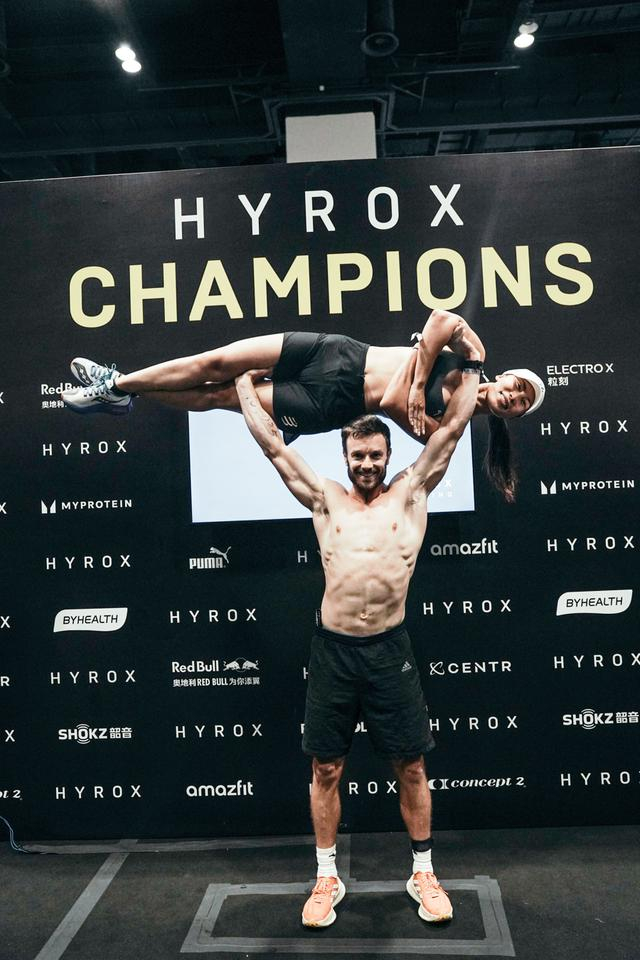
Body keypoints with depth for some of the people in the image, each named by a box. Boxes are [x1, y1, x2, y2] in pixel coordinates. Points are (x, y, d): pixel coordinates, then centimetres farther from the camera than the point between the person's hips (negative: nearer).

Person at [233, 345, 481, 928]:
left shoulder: (411, 493, 3)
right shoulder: (325, 499, 5)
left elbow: (452, 428, 5)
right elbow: (271, 442, 7)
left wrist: (471, 368, 10)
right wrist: (244, 379, 12)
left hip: (390, 649, 0)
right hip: (333, 650, 1)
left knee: (410, 767, 11)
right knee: (326, 769, 11)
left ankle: (423, 874, 32)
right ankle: (327, 879, 30)